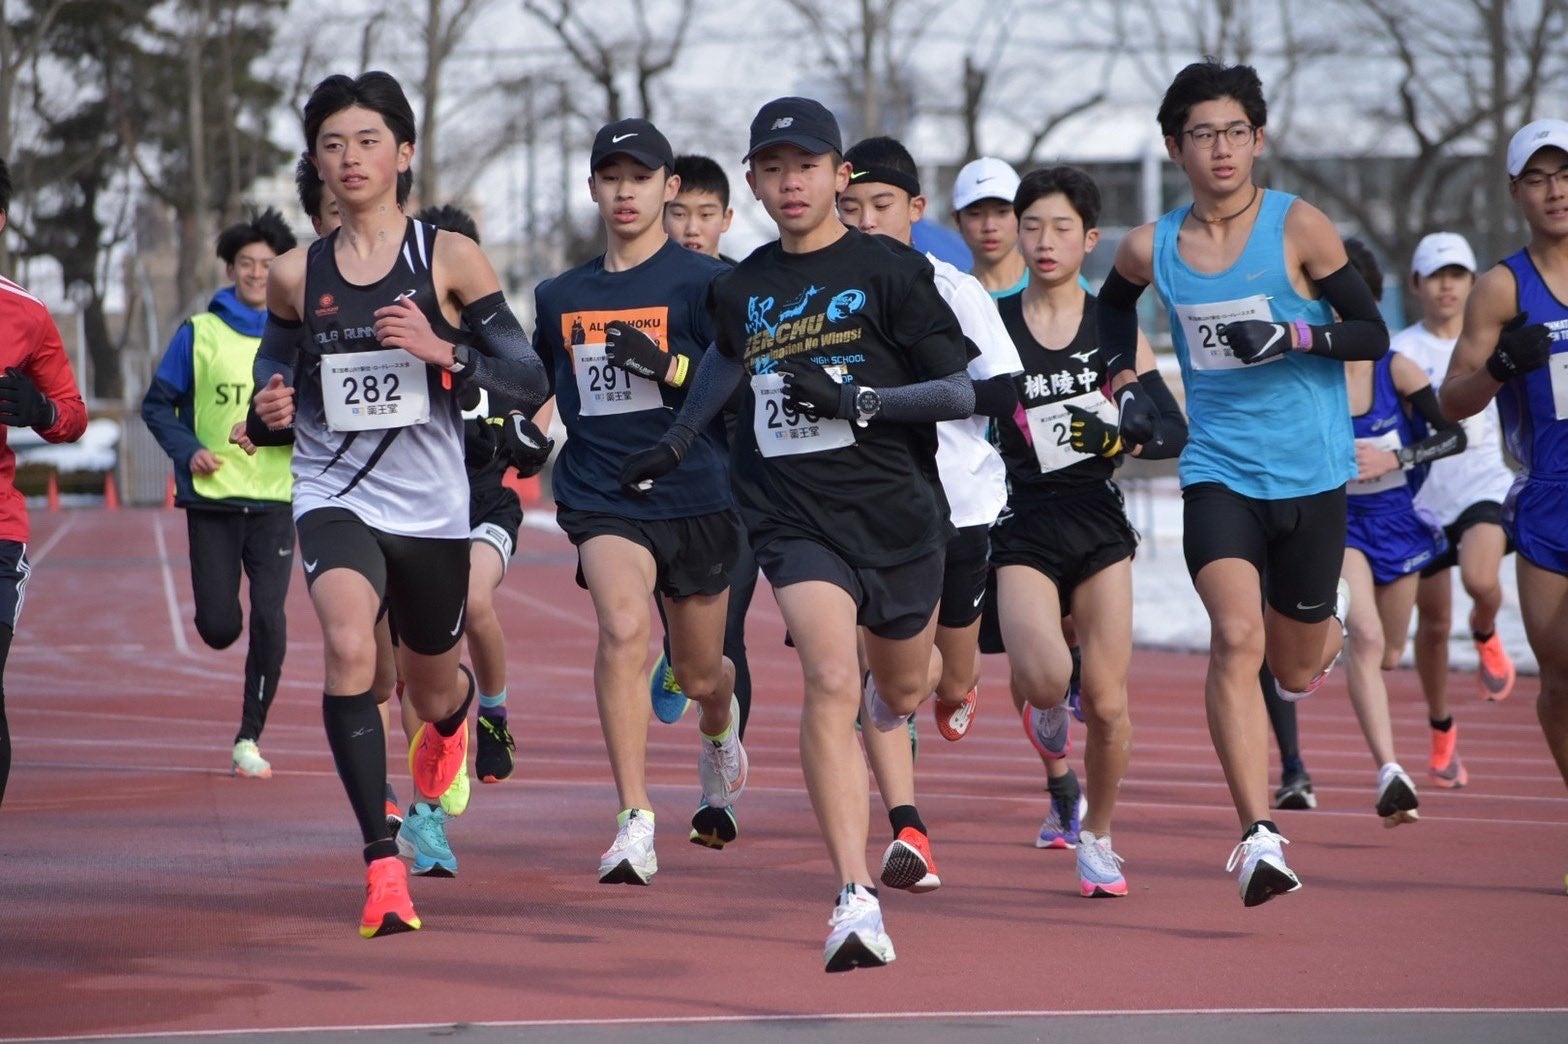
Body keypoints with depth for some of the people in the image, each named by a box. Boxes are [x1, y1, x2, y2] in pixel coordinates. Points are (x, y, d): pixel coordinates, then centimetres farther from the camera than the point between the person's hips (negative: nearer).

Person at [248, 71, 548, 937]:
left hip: (432, 508, 0)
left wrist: (443, 350, -23)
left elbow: (531, 380, -6)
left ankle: (453, 715, 61)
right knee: (348, 648, -29)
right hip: (335, 498, 0)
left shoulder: (450, 259, -4)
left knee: (431, 688, 19)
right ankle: (383, 864, -27)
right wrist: (267, 418, -8)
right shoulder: (295, 276, 1)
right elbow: (275, 374, 16)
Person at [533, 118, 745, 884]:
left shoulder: (703, 282, -3)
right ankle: (634, 824, -28)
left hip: (697, 496, -1)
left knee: (699, 675, 12)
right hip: (601, 498, 1)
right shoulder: (560, 296, 10)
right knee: (623, 628, -26)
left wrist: (668, 364, -21)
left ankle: (719, 734, 52)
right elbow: (542, 385, 27)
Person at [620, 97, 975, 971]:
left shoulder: (890, 270, -5)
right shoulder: (741, 290, 8)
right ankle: (856, 899, -27)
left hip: (897, 510, -1)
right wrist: (677, 446, 27)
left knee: (905, 693, 19)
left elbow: (964, 391, -7)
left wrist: (859, 399, -19)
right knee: (831, 682, -22)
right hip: (793, 515, 1)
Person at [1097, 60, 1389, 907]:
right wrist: (1125, 382, 12)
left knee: (1294, 666, 12)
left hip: (1312, 474, 0)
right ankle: (1258, 837, -24)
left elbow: (1373, 334, -3)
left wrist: (1295, 336, -19)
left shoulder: (1299, 227, -7)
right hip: (1216, 470, 1)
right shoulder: (1151, 249, 2)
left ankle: (1327, 634, 53)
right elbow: (1115, 302, 26)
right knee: (1237, 639, -21)